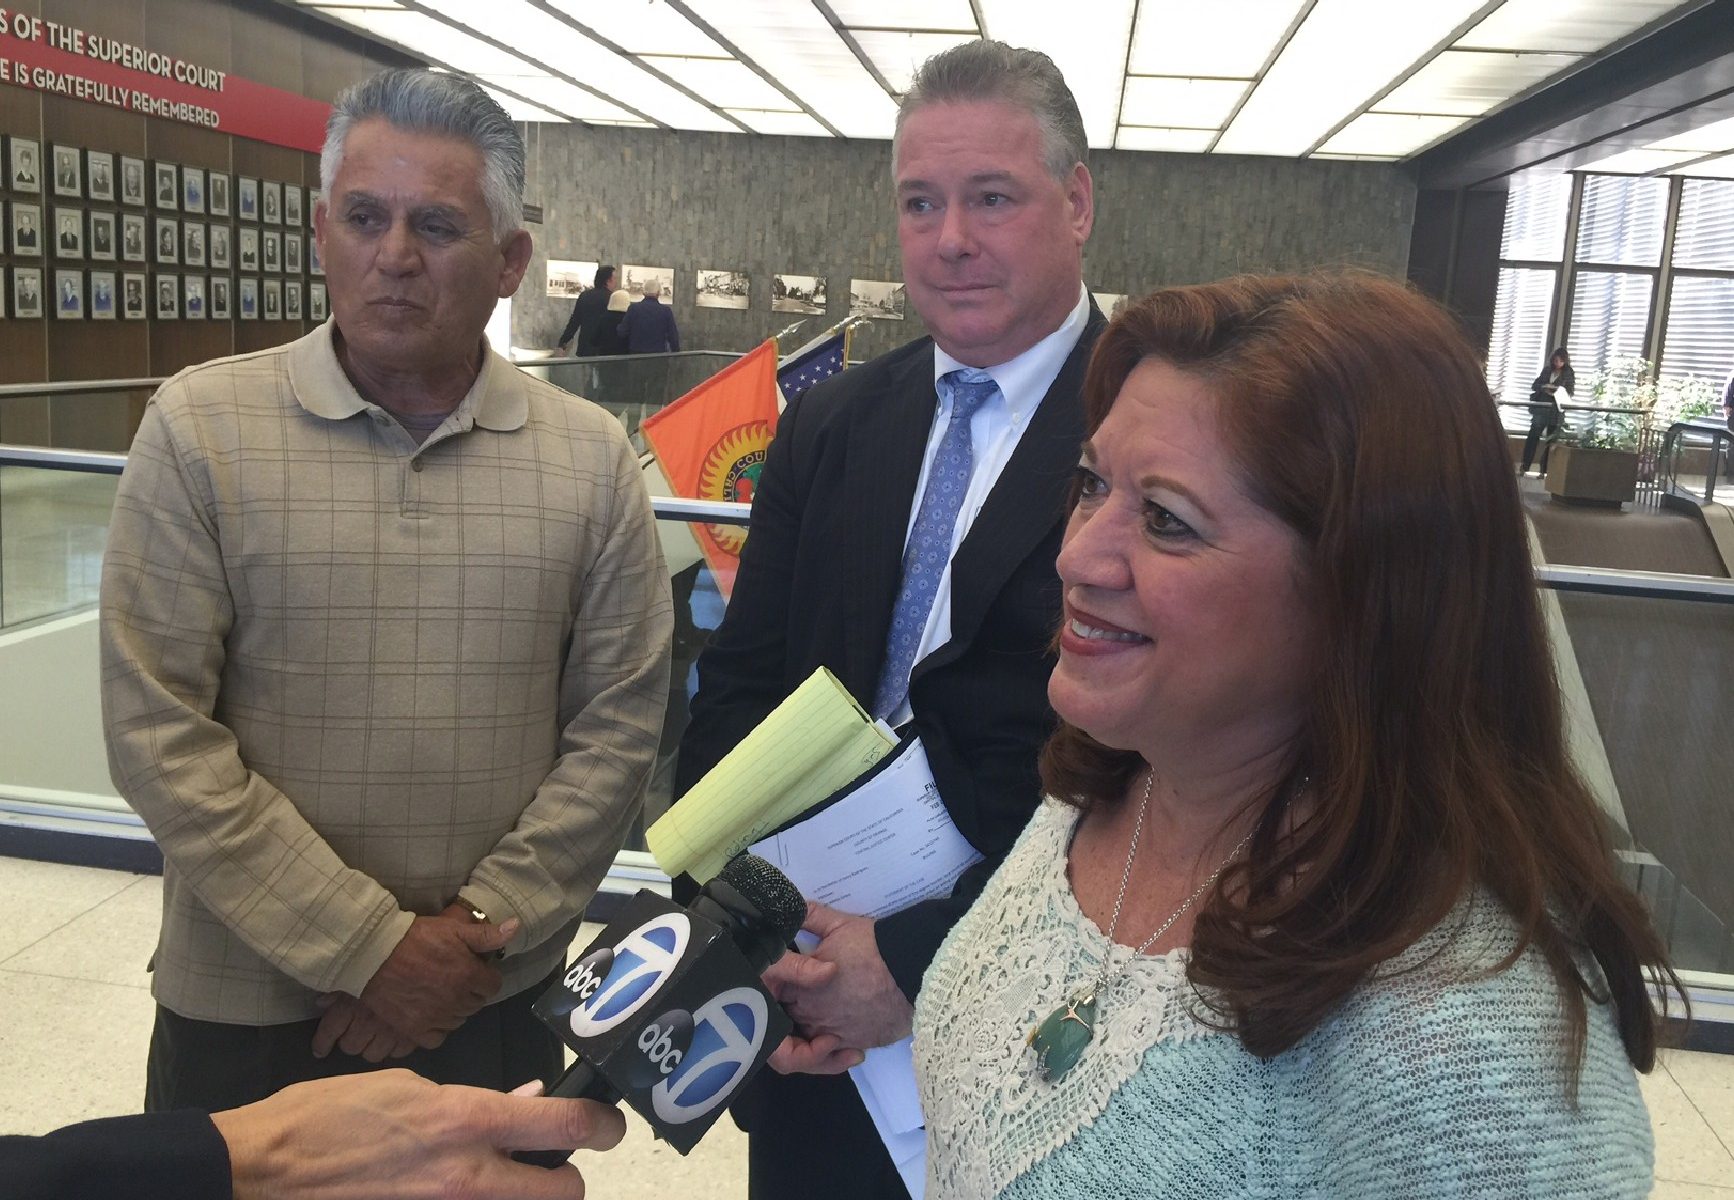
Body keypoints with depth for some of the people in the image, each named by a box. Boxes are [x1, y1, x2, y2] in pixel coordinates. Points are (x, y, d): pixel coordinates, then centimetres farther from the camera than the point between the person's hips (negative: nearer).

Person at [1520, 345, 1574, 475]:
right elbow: (1535, 385, 9)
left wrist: (1557, 391, -19)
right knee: (1533, 435, -5)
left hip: (1557, 411, -2)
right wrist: (1543, 387, -12)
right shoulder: (1547, 370, 8)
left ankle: (1544, 470, 6)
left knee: (1551, 440, 2)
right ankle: (1524, 467, -3)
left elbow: (1569, 392, -1)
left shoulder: (1569, 373, 1)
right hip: (1541, 407, 2)